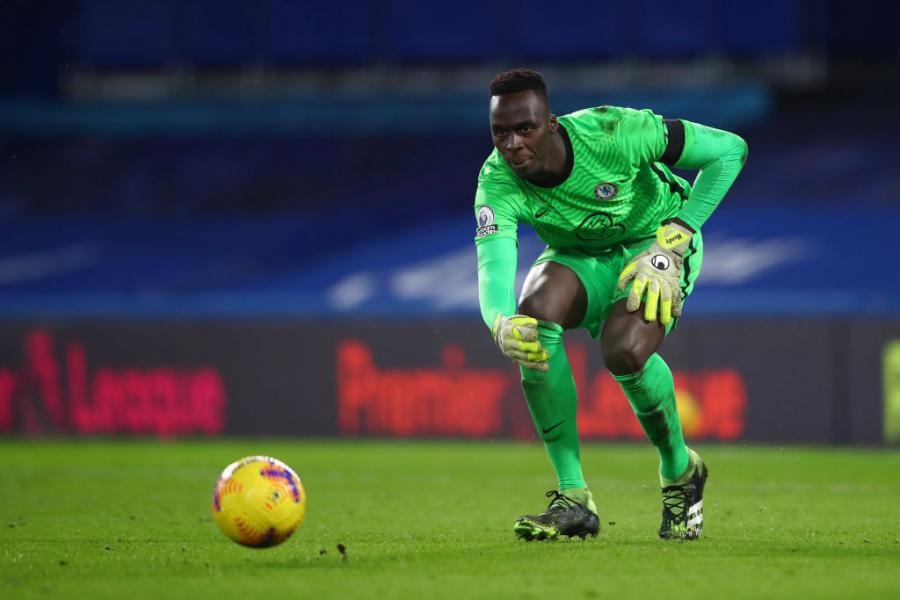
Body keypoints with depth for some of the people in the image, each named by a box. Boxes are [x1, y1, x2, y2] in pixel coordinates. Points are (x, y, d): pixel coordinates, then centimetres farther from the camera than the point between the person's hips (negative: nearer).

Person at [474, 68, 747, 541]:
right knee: (536, 310, -32)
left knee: (625, 351, -33)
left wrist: (671, 242, -26)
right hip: (578, 257, 3)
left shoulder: (611, 134, -32)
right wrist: (501, 323, -62)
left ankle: (680, 470, 1)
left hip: (655, 242, -3)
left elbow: (729, 150, -22)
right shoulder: (497, 184, -24)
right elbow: (492, 268, -38)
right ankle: (573, 499, -23)